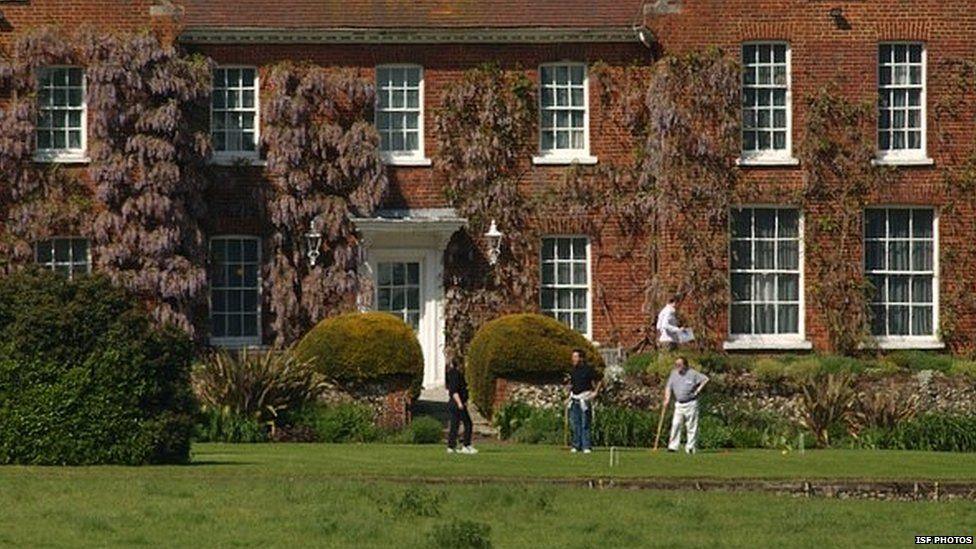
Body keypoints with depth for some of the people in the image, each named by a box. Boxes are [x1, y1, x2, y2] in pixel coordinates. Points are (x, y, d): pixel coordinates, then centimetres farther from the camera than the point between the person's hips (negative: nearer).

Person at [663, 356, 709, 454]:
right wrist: (667, 399, -2)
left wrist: (698, 390, -8)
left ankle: (690, 447, 4)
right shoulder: (674, 373, 9)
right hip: (679, 404, 4)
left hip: (690, 404, -4)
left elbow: (705, 379, -4)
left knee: (691, 426, -1)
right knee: (675, 425, -6)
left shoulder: (692, 373, -6)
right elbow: (668, 387, 11)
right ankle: (673, 446, -7)